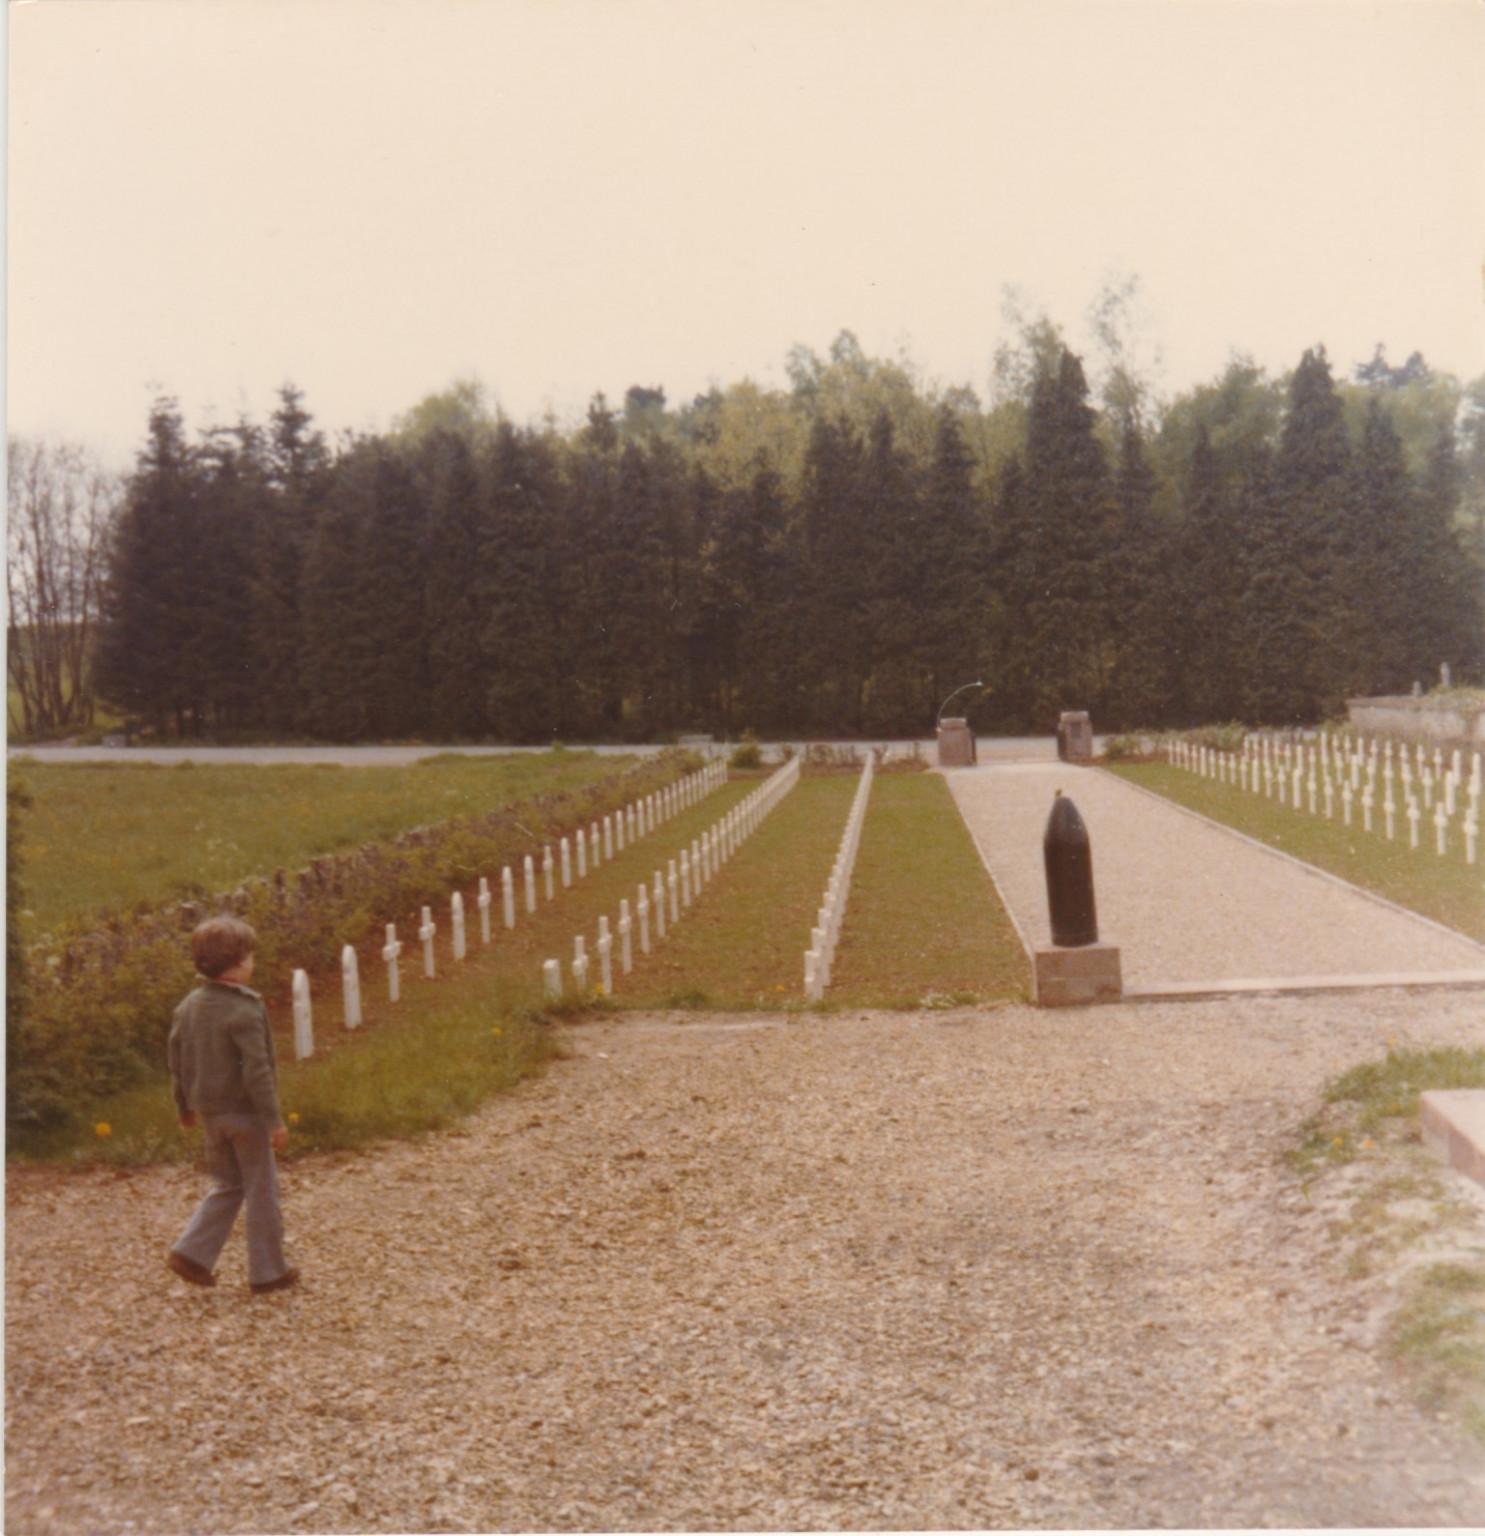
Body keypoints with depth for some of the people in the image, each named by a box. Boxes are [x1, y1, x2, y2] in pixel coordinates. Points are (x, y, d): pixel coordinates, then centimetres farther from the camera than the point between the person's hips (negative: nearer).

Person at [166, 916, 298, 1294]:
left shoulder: (187, 1007, 3)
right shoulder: (246, 1012, -21)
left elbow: (178, 1062, 11)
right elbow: (256, 1071, -22)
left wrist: (185, 1107, 23)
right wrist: (274, 1120, -17)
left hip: (210, 1111, 7)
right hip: (245, 1112, -7)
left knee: (227, 1186, 21)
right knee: (262, 1191, 6)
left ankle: (192, 1252, 10)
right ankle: (267, 1271, 13)